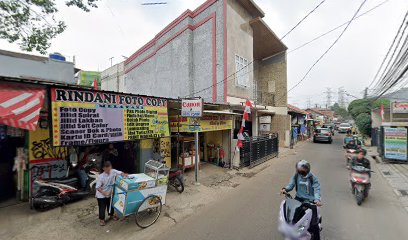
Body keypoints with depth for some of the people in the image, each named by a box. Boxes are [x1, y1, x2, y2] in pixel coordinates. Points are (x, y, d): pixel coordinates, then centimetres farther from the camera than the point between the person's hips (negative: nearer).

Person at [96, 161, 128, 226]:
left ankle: (111, 215, 44)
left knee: (111, 205, 21)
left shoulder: (113, 171, -16)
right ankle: (101, 219, 31)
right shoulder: (101, 177, -27)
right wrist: (104, 193, -34)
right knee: (102, 208, 9)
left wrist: (124, 175, -35)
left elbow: (120, 173, -12)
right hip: (101, 195, -5)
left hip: (110, 194, 5)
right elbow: (98, 187, -23)